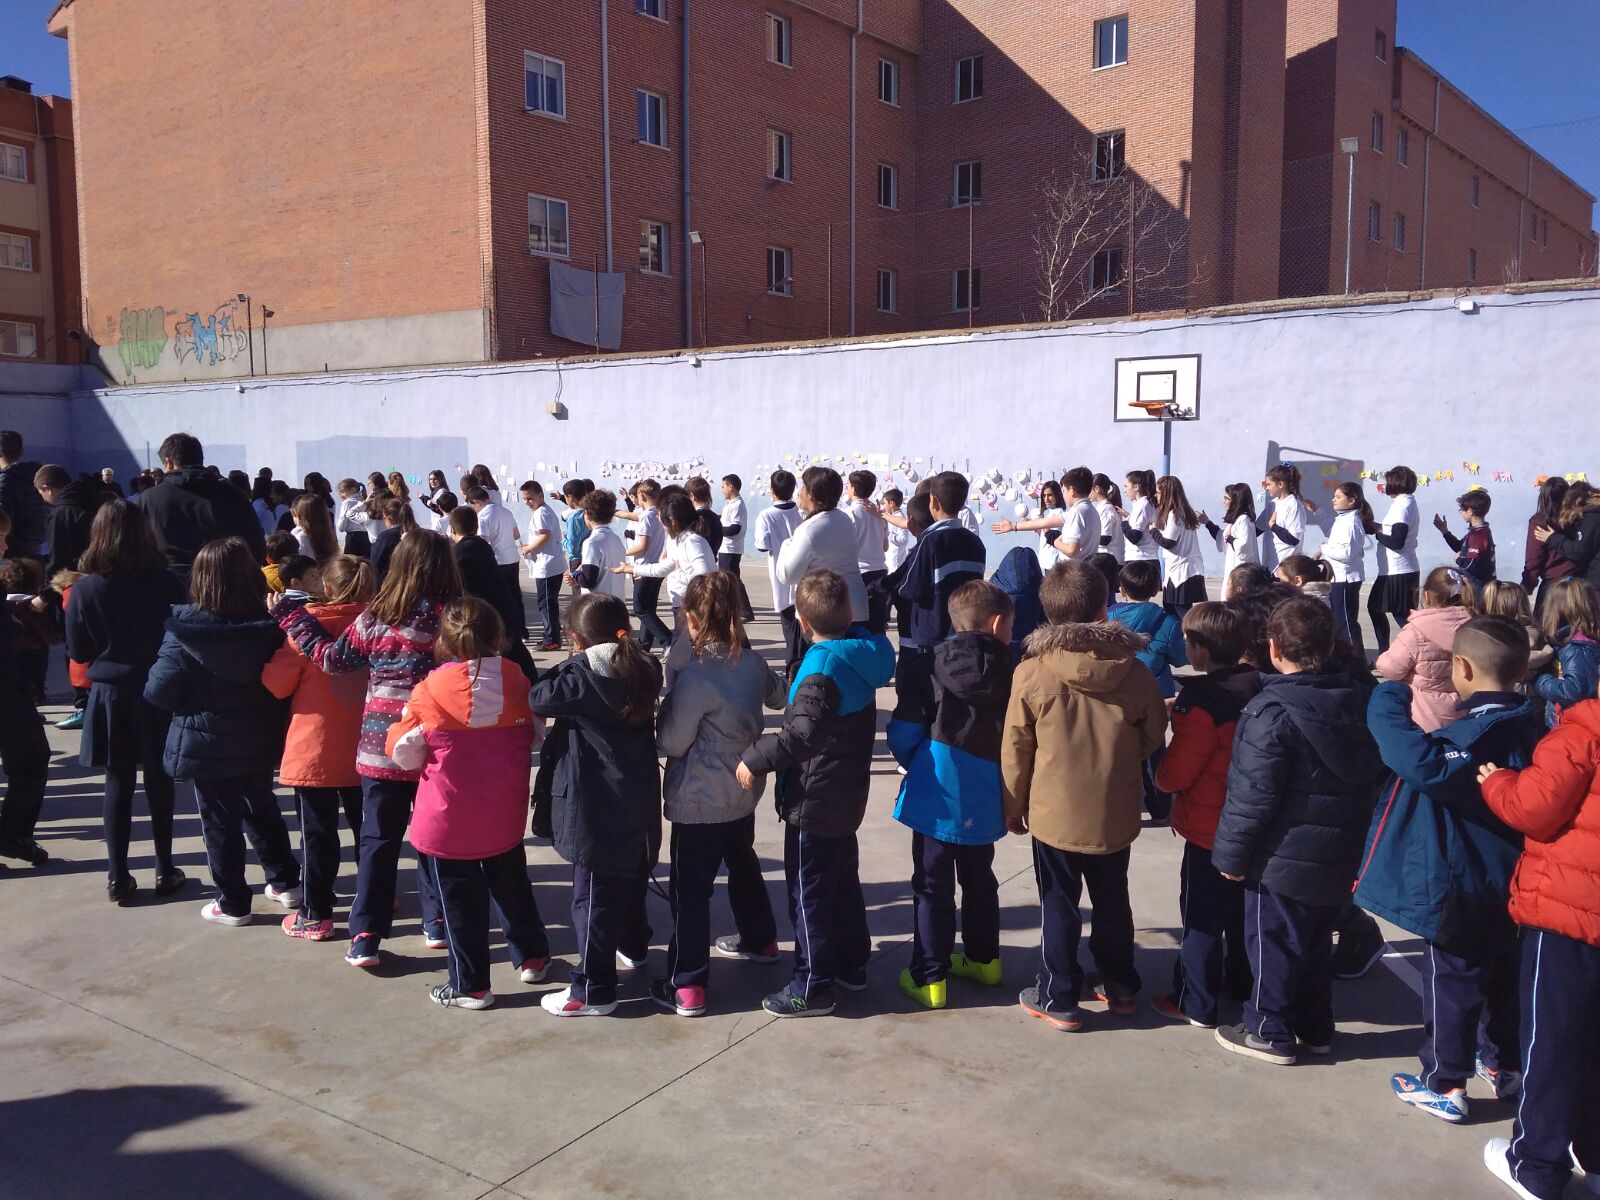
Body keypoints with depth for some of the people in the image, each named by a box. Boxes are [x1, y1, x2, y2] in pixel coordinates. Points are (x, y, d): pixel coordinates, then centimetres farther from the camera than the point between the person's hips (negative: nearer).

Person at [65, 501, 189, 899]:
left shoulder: (85, 589, -9)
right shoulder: (166, 583, -12)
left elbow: (77, 651, -2)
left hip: (111, 696, 0)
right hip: (159, 694, 0)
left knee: (119, 784, 10)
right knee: (159, 781, 12)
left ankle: (118, 877, 14)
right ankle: (165, 871, 20)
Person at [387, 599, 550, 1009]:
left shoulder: (430, 691, -16)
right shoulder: (517, 681, -7)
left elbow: (404, 753, -7)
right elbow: (534, 735, 6)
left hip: (449, 821, -3)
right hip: (505, 817, 4)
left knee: (461, 902, 9)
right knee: (512, 886, 23)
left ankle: (470, 986, 19)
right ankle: (532, 958, 37)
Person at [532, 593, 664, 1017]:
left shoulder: (583, 676, -20)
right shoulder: (642, 671, 2)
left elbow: (539, 698, -14)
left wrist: (566, 666, 0)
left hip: (597, 807, -8)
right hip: (637, 801, 8)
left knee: (593, 895, -1)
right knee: (629, 878, 27)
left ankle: (593, 990, 6)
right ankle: (633, 947, 47)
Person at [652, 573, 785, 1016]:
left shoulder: (695, 675, -24)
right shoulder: (752, 661, -2)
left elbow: (672, 742, -17)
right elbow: (777, 696, 20)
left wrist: (667, 703, -1)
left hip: (699, 800, -8)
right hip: (742, 792, 8)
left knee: (690, 888, -1)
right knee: (743, 863, 27)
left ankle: (686, 986, 1)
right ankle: (759, 940, 45)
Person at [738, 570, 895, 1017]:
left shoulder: (823, 669, -26)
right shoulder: (861, 656, -1)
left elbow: (803, 734, -36)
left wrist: (754, 758, -28)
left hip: (814, 802, -9)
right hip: (846, 797, 9)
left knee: (809, 892, 3)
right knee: (844, 882, 22)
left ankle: (813, 987, 13)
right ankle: (852, 964, 35)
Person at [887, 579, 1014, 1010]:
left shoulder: (933, 671, -8)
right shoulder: (1012, 676, -5)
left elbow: (901, 734, -8)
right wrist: (1012, 797, 12)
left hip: (937, 799, -3)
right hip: (984, 804, 3)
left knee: (933, 888, 7)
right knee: (979, 880, 23)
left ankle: (929, 977, 11)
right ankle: (983, 959, 35)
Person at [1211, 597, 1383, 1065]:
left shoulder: (1272, 713, -23)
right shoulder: (1354, 702, 3)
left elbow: (1252, 794, -23)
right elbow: (1369, 775, 13)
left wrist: (1232, 852, -12)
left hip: (1283, 858, -8)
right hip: (1339, 857, 8)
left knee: (1273, 943, 7)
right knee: (1317, 941, 21)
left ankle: (1269, 1031, 18)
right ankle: (1315, 1027, 32)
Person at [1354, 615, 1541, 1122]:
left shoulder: (1473, 733, -26)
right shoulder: (1528, 729, 1)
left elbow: (1421, 762, -44)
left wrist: (1390, 700, -35)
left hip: (1459, 884, -8)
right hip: (1508, 881, 8)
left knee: (1451, 979, 4)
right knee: (1502, 972, 23)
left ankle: (1444, 1086, 15)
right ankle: (1504, 1064, 39)